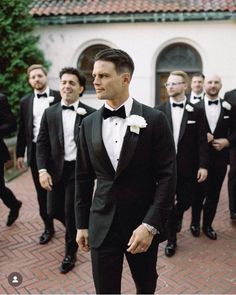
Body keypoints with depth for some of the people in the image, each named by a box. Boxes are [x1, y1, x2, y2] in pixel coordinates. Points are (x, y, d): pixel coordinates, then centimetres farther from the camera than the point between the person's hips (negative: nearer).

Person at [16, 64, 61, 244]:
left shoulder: (59, 97, -2)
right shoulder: (25, 101, 9)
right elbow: (22, 129, 11)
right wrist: (20, 153, 8)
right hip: (36, 151, 3)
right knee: (42, 192, 10)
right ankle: (48, 227, 25)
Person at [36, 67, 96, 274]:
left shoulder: (90, 114, -4)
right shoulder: (50, 113, 4)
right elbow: (42, 144, 2)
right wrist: (42, 170, -8)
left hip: (79, 169, -3)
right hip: (56, 170, 4)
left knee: (71, 212, 2)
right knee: (55, 210, 12)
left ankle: (70, 252, 25)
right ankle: (76, 229, 45)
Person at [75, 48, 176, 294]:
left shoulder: (154, 120, -10)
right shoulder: (89, 123, 1)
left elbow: (167, 176, -11)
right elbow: (83, 177, 6)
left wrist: (151, 225, -17)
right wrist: (81, 224, 8)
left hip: (143, 224, -1)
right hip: (102, 225, 2)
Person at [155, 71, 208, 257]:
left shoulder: (196, 111, 0)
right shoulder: (159, 110, 1)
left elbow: (202, 141, -2)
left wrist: (203, 165, -8)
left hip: (187, 166, 0)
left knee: (186, 200, 10)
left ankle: (176, 216, 46)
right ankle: (171, 238, 25)